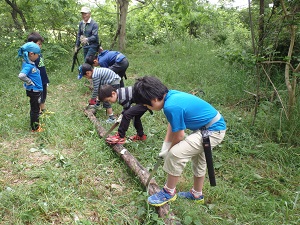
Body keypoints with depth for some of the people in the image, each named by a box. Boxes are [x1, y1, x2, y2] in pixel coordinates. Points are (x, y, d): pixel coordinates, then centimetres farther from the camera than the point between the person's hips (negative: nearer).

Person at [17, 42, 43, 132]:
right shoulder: (28, 65, -24)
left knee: (35, 108, 21)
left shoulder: (31, 63, 3)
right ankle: (35, 128, 18)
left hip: (37, 90, 9)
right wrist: (30, 82, -24)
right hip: (34, 90, -9)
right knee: (35, 109, 5)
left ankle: (36, 123, 37)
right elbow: (21, 76, -38)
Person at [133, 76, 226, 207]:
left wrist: (169, 150, 1)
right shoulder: (171, 94, -3)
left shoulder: (171, 107, -29)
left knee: (176, 154, -15)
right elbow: (172, 124, 9)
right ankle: (197, 194, 47)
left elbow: (179, 136, -18)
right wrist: (165, 146, 7)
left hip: (212, 131, -10)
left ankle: (169, 192, 7)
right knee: (198, 158, 27)